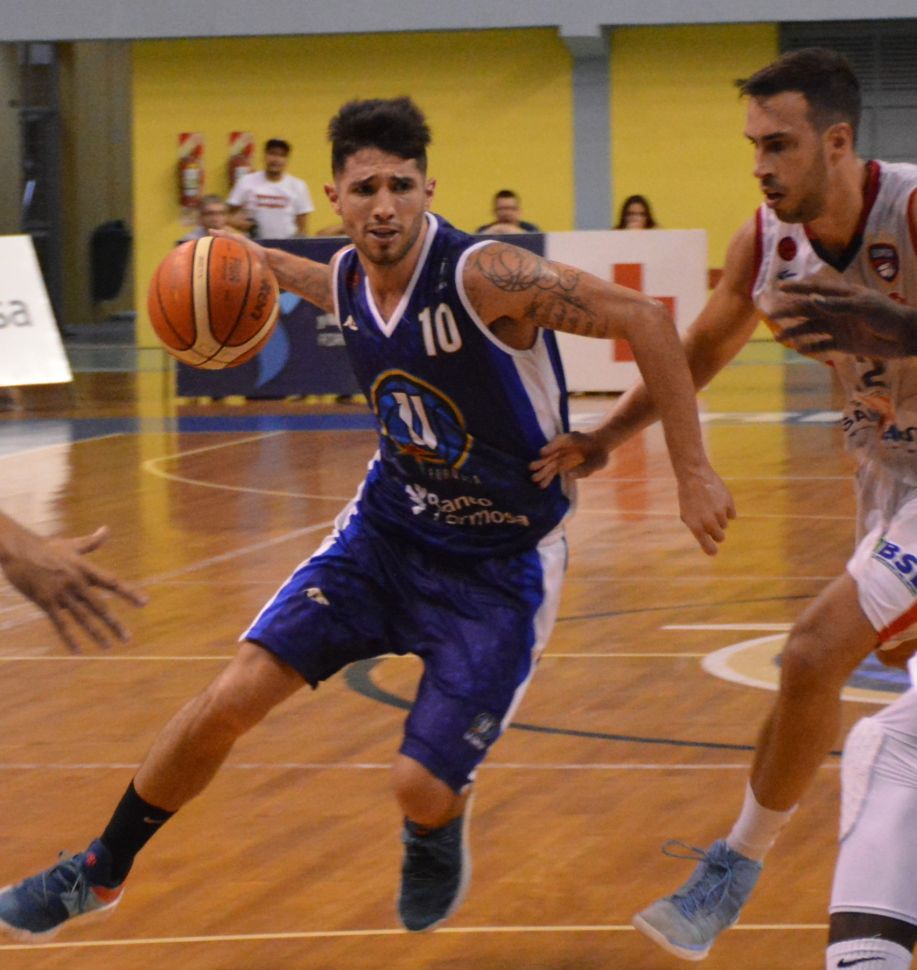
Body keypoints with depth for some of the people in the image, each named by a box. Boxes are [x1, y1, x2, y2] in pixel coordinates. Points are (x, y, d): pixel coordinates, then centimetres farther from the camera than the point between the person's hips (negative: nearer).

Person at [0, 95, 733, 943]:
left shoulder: (484, 277, -27)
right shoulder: (348, 282, -5)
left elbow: (644, 320, -27)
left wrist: (692, 472, -27)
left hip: (500, 567, -5)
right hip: (388, 530, 5)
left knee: (420, 786, -15)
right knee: (231, 699, -5)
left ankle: (440, 841, 25)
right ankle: (100, 872, 14)